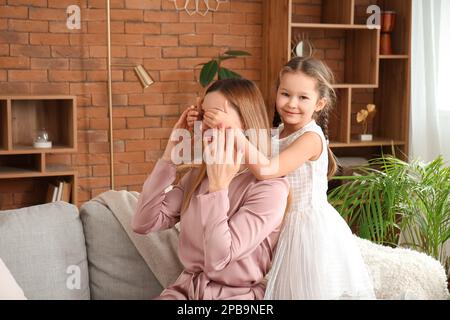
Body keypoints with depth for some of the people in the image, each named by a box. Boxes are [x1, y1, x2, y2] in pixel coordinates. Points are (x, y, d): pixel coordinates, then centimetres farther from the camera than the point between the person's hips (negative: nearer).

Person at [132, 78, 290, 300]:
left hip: (235, 295, -5)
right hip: (185, 288, 5)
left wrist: (218, 186, -23)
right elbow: (143, 223, -3)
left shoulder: (270, 187, -14)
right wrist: (170, 156, -4)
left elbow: (217, 259, -20)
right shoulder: (198, 175, 6)